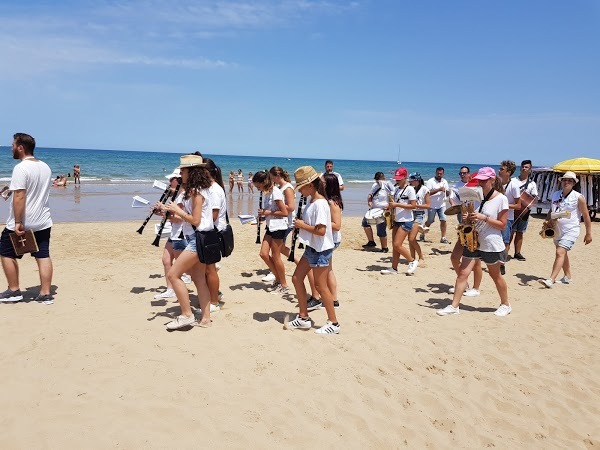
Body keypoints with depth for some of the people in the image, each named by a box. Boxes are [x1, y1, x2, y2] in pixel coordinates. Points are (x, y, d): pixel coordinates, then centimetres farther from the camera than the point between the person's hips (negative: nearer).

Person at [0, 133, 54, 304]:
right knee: (43, 256, 7)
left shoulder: (21, 168, -16)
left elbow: (19, 196, -22)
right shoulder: (45, 167, 9)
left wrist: (18, 223, -22)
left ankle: (14, 291, 16)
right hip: (43, 222, 7)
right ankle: (46, 294, 8)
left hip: (22, 223, -7)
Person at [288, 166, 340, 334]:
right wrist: (300, 224, 1)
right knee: (297, 278, 13)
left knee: (321, 286, -1)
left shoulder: (320, 204, -21)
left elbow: (321, 230, -27)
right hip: (311, 248, 10)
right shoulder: (312, 202, 9)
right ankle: (304, 318, 24)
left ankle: (333, 323, 13)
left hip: (321, 250, -10)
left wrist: (302, 225, -16)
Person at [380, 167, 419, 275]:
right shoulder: (397, 188, 13)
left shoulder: (409, 189, -11)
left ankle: (413, 261, 7)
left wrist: (396, 204, -20)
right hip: (397, 220, 8)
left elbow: (413, 205, -17)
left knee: (397, 245, -12)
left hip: (406, 221, -8)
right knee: (394, 246, 8)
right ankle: (394, 268, 14)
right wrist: (391, 205, 0)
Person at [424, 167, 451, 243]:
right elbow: (428, 192, -19)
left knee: (443, 220, -6)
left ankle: (443, 238, 0)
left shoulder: (445, 182, 9)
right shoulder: (430, 181, -8)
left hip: (442, 205, 4)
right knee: (429, 221, 5)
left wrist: (445, 191, -11)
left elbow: (448, 193, 13)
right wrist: (439, 189, -24)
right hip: (432, 205, -4)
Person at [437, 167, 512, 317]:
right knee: (462, 273, -2)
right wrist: (467, 218, -7)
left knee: (495, 275, 12)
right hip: (473, 241, 5)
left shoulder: (501, 199, -11)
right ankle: (454, 306, 1)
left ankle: (505, 305, 32)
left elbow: (502, 225, -11)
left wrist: (484, 218, -23)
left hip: (492, 245, -5)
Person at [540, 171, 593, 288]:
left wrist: (588, 234, -1)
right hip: (557, 229, 7)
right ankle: (568, 277, 37)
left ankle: (551, 280, -25)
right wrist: (547, 221, 0)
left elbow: (586, 216, -4)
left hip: (571, 230, -7)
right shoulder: (555, 195, 6)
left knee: (560, 253, -19)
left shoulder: (578, 197, -9)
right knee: (563, 254, 19)